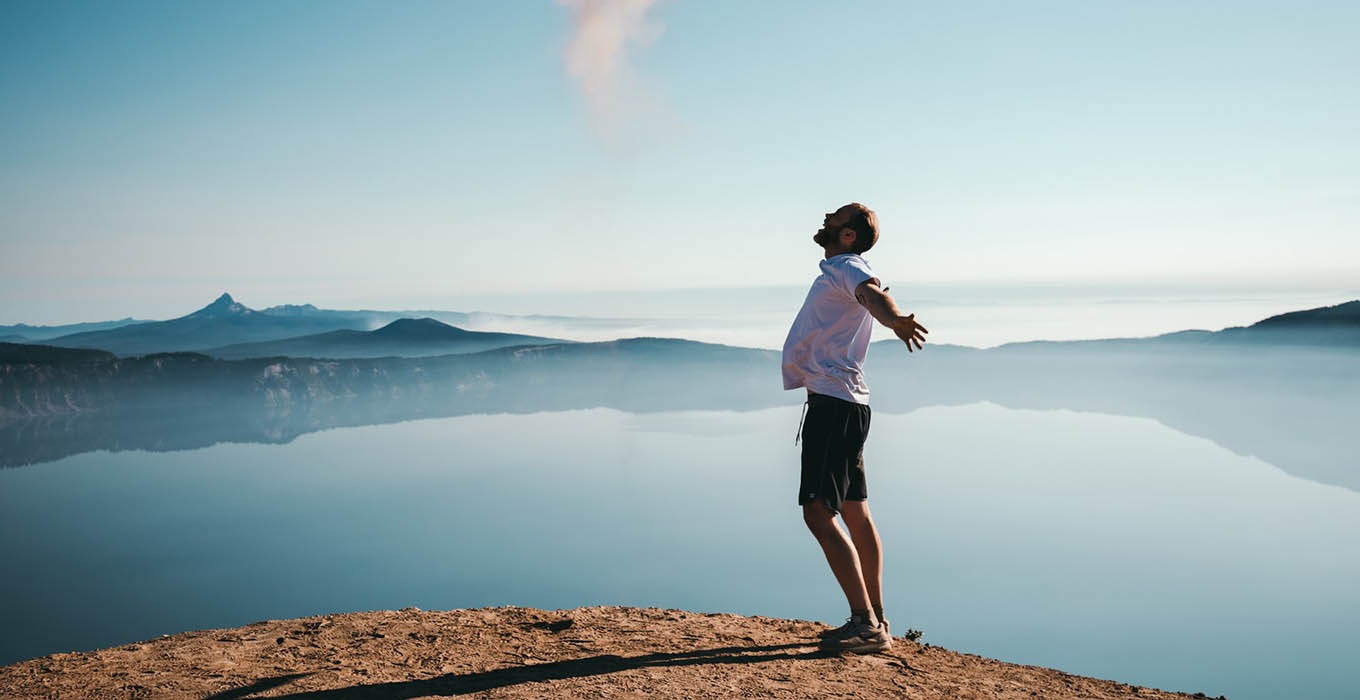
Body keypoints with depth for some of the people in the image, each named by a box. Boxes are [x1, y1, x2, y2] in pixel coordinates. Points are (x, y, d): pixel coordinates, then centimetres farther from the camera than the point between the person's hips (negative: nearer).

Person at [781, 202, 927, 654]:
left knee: (818, 512, -14)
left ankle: (866, 623, -12)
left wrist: (894, 319, -56)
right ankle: (875, 621, 22)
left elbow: (872, 294, -35)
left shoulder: (849, 268, -10)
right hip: (843, 403, 10)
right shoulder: (836, 272, 20)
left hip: (835, 404, -10)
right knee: (855, 513, 13)